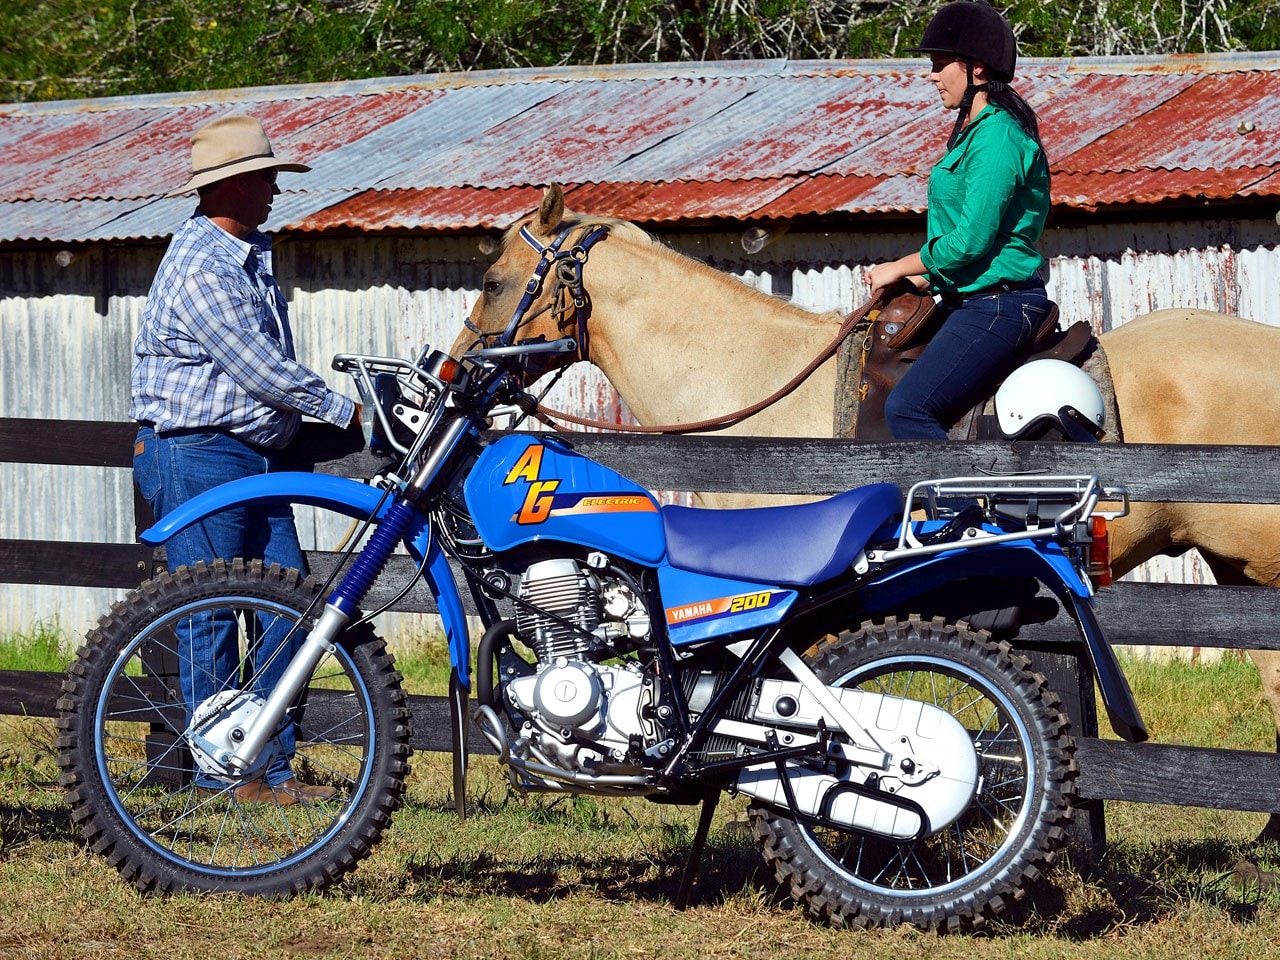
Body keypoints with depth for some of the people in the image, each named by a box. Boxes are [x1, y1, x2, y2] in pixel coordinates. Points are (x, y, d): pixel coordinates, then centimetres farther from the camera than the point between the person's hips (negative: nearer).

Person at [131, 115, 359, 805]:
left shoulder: (249, 254, 15)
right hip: (197, 457, -10)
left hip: (255, 458, 10)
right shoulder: (201, 267, -18)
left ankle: (271, 767, 10)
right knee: (210, 617, -3)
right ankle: (220, 772, 3)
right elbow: (261, 373, -18)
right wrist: (345, 411, -9)